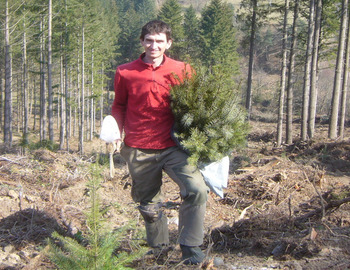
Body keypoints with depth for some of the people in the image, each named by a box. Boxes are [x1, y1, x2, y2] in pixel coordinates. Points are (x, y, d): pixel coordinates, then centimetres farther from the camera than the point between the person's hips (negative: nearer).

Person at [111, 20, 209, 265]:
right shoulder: (125, 73, 1)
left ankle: (191, 248, -7)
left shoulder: (182, 70, 1)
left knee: (197, 189, -21)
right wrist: (117, 132, -3)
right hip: (139, 151, 1)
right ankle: (159, 248, 35)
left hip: (172, 146, -1)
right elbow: (119, 106, 13)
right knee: (149, 205, 12)